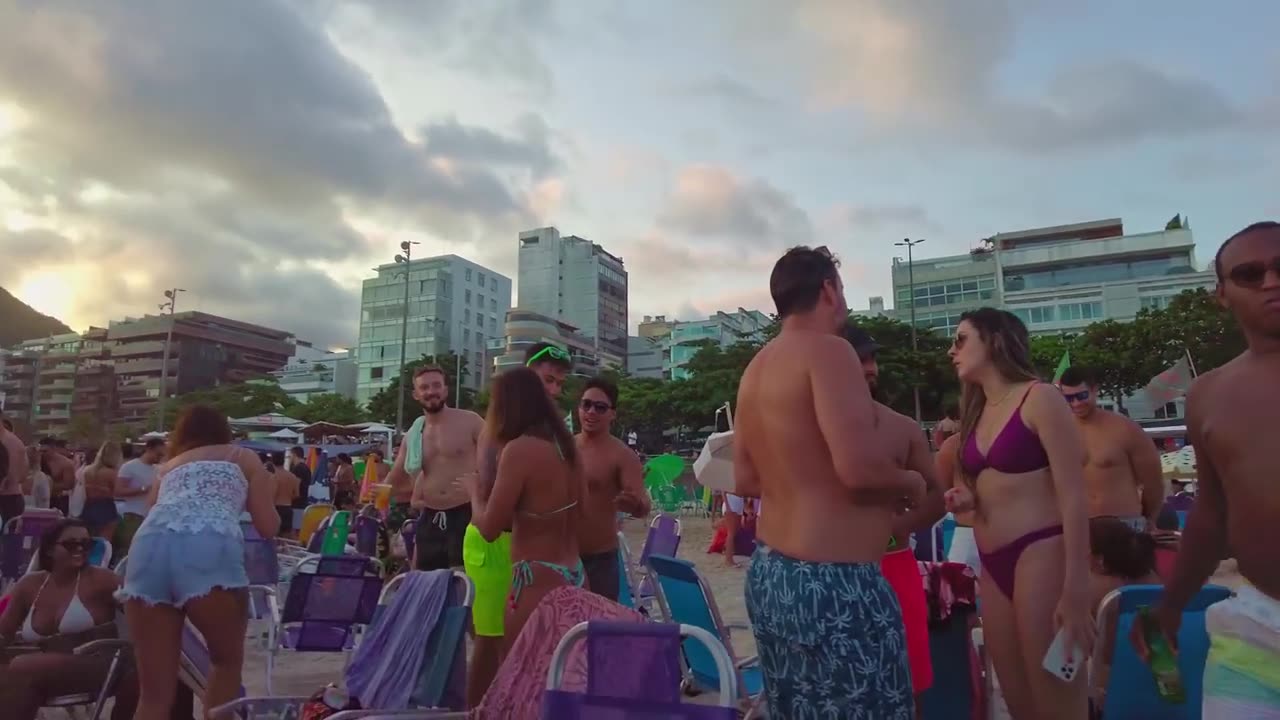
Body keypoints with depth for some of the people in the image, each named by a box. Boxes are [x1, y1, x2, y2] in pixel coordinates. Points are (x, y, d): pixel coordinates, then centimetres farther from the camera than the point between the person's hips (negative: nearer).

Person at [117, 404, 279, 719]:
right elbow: (268, 527, 19)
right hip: (208, 547, -3)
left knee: (155, 693, 10)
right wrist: (268, 493, 38)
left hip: (149, 546, 3)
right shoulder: (244, 457, 26)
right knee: (228, 661, 20)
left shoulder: (166, 467, 34)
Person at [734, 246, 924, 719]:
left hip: (770, 574, 9)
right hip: (832, 582, -9)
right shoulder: (828, 350, -14)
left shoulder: (756, 368, 12)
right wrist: (910, 482, -5)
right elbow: (859, 466, -25)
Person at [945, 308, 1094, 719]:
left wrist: (1075, 590, -20)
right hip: (993, 566, 7)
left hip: (1039, 555, -7)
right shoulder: (979, 412, 15)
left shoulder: (1039, 398, -7)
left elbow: (1073, 497, -14)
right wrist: (967, 499, 3)